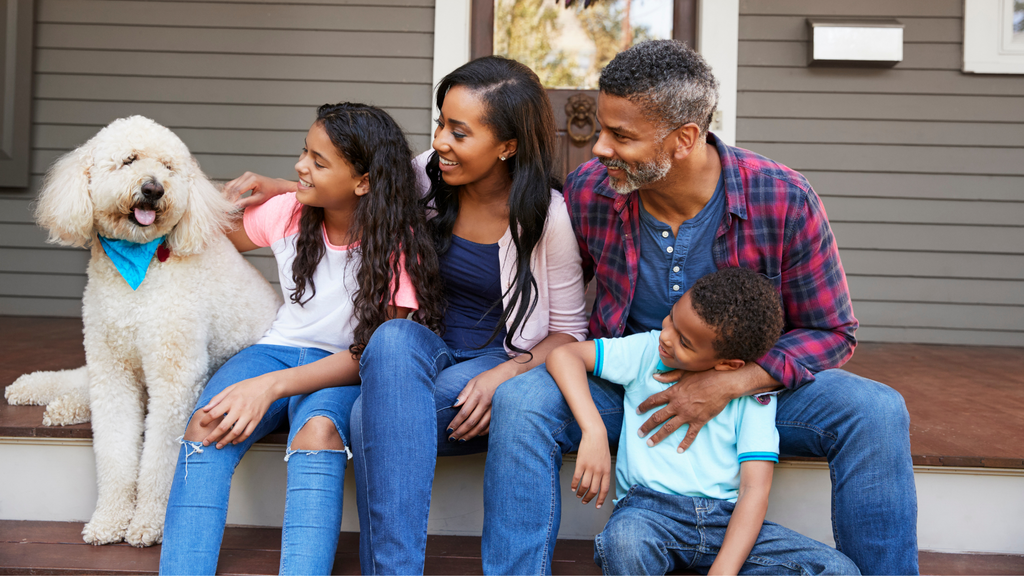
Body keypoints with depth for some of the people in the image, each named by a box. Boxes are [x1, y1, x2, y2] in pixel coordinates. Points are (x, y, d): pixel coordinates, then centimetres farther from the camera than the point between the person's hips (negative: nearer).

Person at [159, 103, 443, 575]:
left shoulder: (396, 244, -11)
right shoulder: (289, 211, 2)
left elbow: (372, 355, -18)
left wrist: (271, 386, -28)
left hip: (343, 372, -3)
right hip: (280, 348, 4)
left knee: (318, 430, -39)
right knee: (206, 426, -29)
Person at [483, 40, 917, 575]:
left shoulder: (783, 199, -18)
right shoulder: (587, 190, -12)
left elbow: (831, 331, -10)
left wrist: (728, 383, -24)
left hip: (751, 379, 0)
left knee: (876, 413, -24)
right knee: (521, 401, -28)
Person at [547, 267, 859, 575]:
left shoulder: (753, 390, 1)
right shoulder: (646, 351, 3)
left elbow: (755, 490, -6)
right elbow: (564, 355, -4)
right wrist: (594, 432, -19)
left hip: (727, 519, 2)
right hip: (650, 509, -1)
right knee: (625, 540, -39)